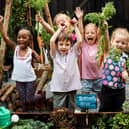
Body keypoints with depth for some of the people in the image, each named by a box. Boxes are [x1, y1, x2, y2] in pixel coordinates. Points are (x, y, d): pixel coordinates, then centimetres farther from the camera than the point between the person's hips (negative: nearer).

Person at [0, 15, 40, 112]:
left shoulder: (31, 51, -8)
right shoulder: (15, 48, -5)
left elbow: (39, 60, -17)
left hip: (30, 79, -2)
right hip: (19, 79, 2)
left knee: (29, 100, 4)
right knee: (23, 101, 9)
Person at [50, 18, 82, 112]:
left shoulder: (73, 53, 3)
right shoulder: (56, 54, 1)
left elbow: (80, 41, -10)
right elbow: (52, 41, -13)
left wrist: (75, 27, -2)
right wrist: (60, 29, -2)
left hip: (72, 87, 1)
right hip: (58, 88, -1)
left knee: (71, 111, 11)